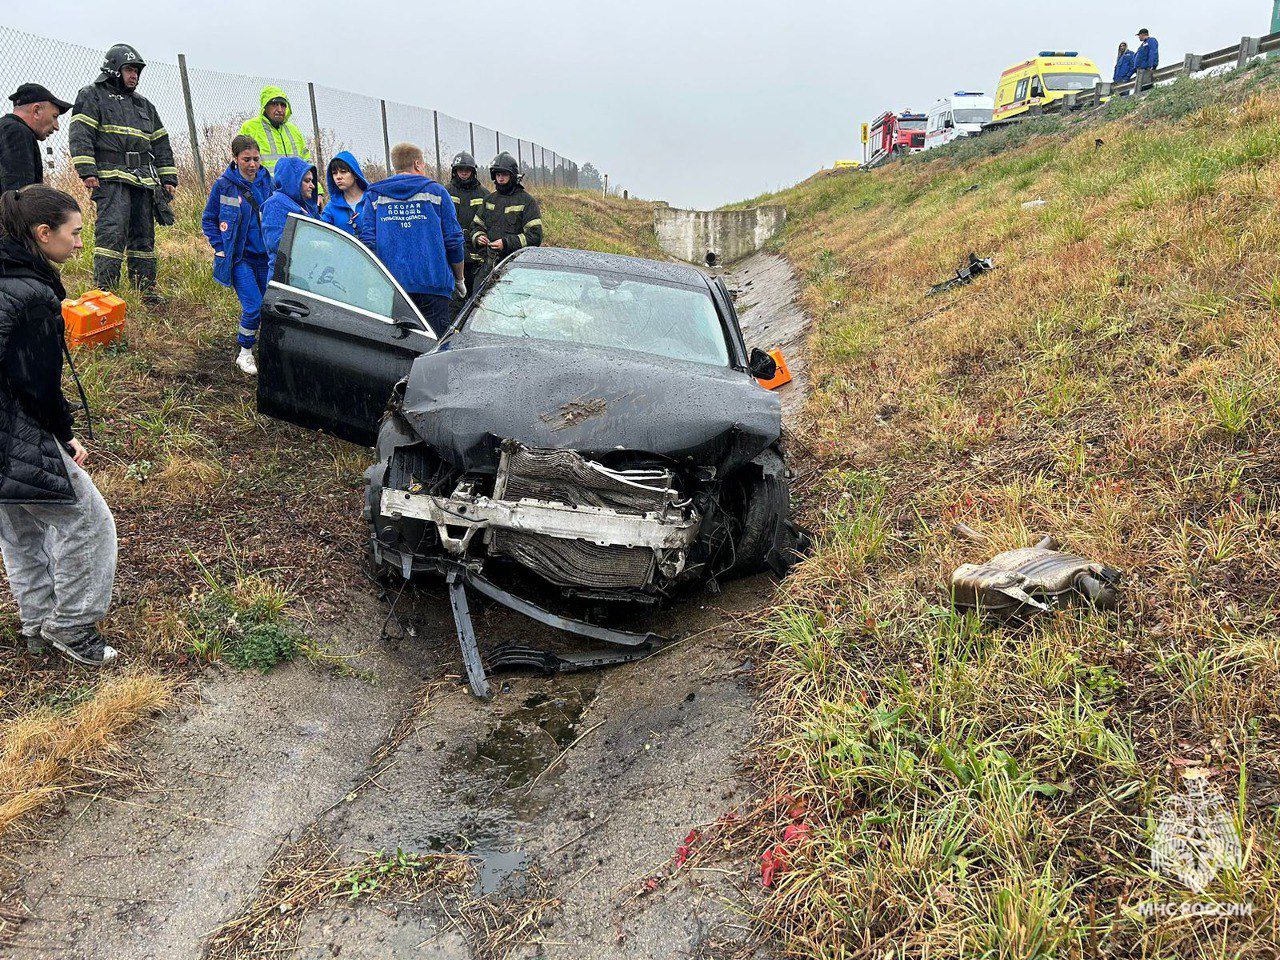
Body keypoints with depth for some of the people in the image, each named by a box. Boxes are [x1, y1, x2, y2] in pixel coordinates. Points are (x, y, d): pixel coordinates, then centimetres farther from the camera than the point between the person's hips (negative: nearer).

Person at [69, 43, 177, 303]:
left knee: (143, 233, 7)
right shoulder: (92, 96, 5)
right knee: (112, 230, -17)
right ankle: (104, 287, -18)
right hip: (111, 177, -6)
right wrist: (87, 172, -16)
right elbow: (80, 135, -5)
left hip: (144, 180, 6)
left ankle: (145, 287, 12)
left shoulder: (143, 104, 25)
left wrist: (168, 179, 15)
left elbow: (161, 143, 24)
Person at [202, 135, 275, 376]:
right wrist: (221, 249, -3)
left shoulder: (267, 181, 1)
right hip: (239, 258, -3)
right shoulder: (224, 185, -6)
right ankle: (244, 354, 7)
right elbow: (208, 220, 5)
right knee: (254, 307, -11)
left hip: (265, 256, 3)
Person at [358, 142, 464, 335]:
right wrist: (459, 279, 16)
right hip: (434, 284, -2)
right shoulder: (436, 192, 7)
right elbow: (453, 241, 4)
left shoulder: (374, 196, 11)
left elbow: (368, 242, 4)